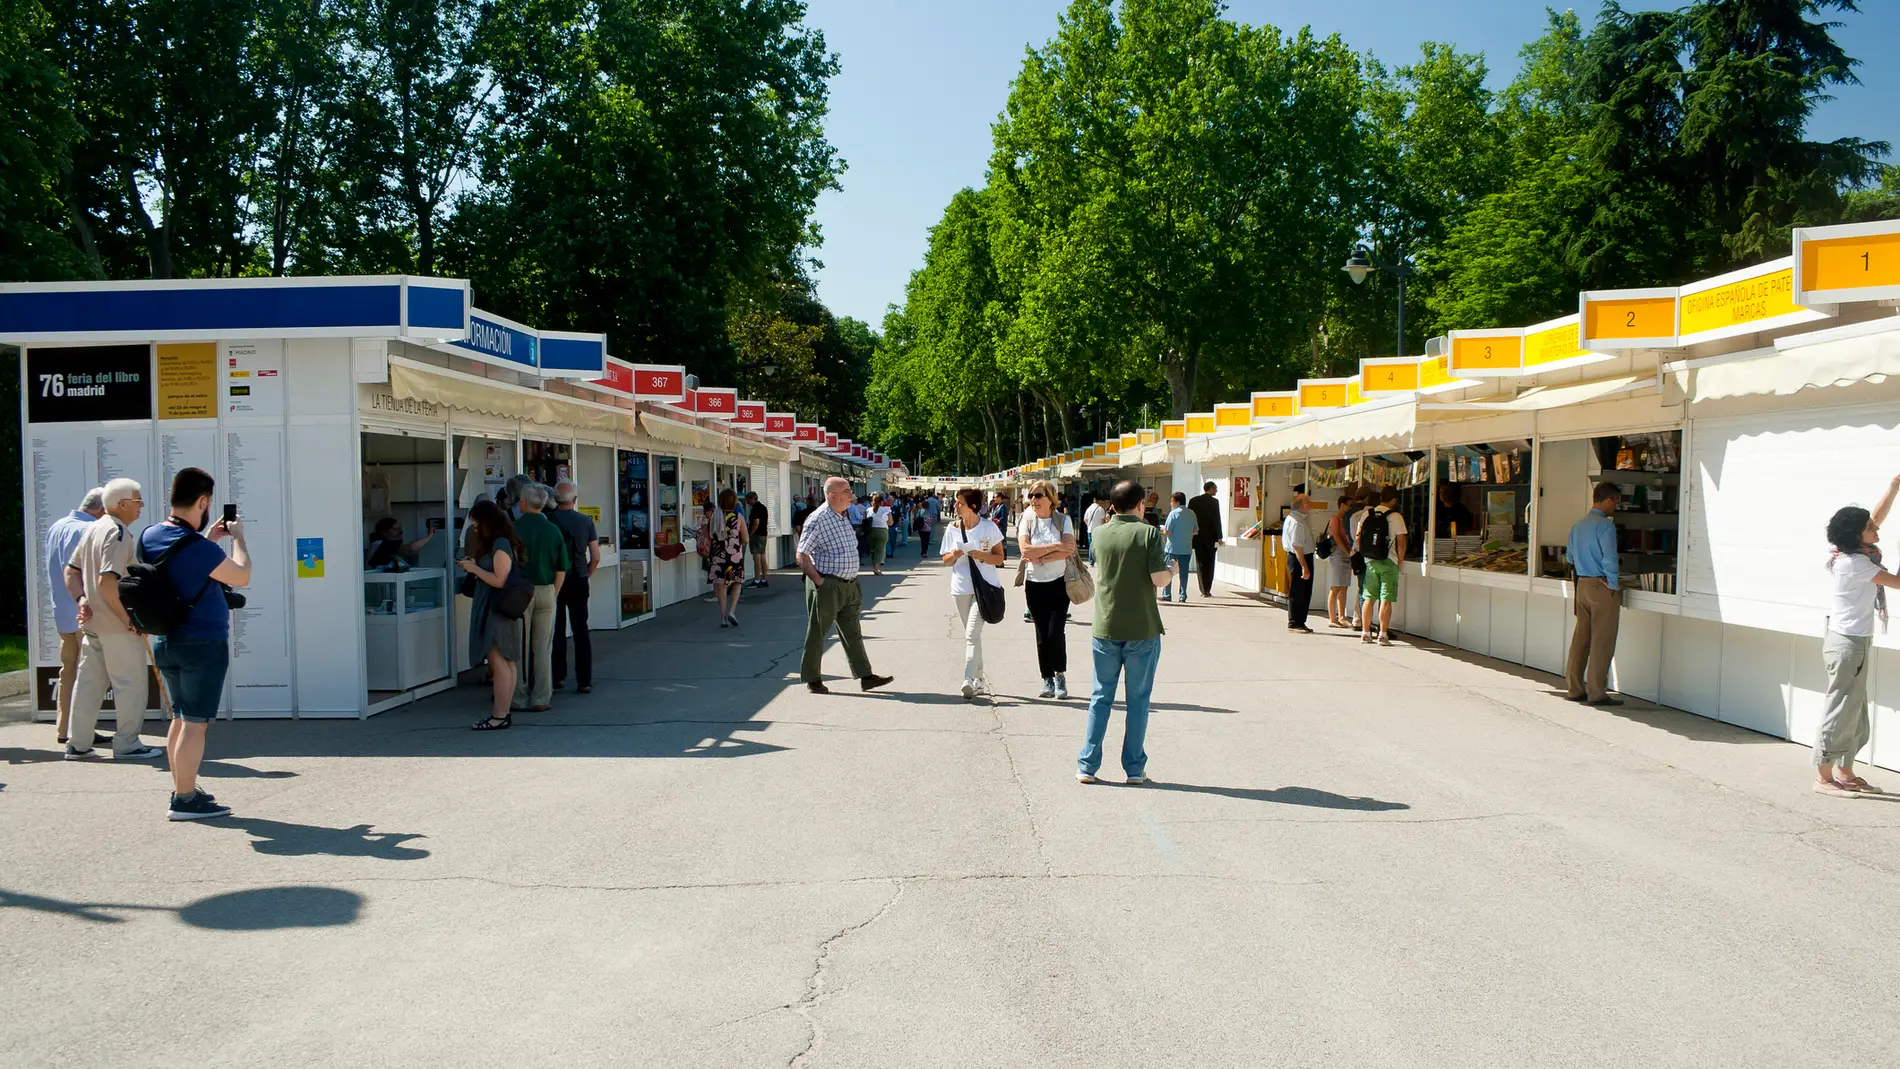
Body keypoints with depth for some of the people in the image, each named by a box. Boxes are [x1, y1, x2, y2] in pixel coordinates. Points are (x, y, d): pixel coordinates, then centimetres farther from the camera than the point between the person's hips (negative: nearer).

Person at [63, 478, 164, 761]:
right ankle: (126, 744, 5)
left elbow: (71, 571, 16)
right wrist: (130, 620, -21)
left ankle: (78, 744, 19)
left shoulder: (93, 528, 12)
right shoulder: (118, 533, -17)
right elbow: (107, 582, -26)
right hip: (117, 625, -9)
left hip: (91, 622, 9)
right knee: (131, 684, 0)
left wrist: (81, 598, 5)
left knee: (88, 682, 13)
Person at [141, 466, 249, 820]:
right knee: (195, 722, -2)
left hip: (166, 642, 9)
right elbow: (241, 576, -11)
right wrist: (237, 537, 1)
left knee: (181, 718, 18)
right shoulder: (198, 548, -23)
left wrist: (208, 538, 18)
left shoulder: (149, 536, 3)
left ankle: (183, 788, 27)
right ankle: (185, 800, 1)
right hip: (203, 645, -9)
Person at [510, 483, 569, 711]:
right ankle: (542, 699, 11)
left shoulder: (513, 528, -8)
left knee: (519, 647, 5)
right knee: (543, 649, 9)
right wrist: (554, 595, 12)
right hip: (547, 591, 3)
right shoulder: (553, 530, 2)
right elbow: (561, 570, 4)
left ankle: (519, 699, 9)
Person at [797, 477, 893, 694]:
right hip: (828, 586, -8)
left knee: (852, 633, 10)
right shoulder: (818, 519, -14)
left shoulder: (843, 519, 13)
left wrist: (853, 581, 15)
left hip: (849, 585, 8)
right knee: (817, 634, 3)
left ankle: (865, 676, 13)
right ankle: (812, 679, 13)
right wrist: (819, 581, -18)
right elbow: (802, 556, -16)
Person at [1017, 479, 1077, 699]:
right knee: (1042, 634, 5)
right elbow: (1025, 550, -14)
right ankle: (1047, 680, 14)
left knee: (1056, 631, -10)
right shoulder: (1027, 521, 1)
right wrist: (1055, 546, -15)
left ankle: (1060, 676, 7)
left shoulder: (1063, 520, -2)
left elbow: (1069, 550, -16)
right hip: (1035, 584, 2)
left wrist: (1040, 558, -18)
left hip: (1058, 582, -2)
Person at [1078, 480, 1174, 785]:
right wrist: (1172, 569, 8)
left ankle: (1087, 765, 10)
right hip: (1142, 630, -3)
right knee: (1138, 699, 8)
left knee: (1101, 697, 10)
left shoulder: (1101, 534, 3)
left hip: (1105, 628, 3)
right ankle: (1134, 768, 12)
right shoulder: (1149, 533, -9)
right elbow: (1158, 579, -15)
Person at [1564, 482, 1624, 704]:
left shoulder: (1577, 525, 11)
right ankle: (1597, 692, 1)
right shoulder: (1605, 525, -15)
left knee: (1580, 638, 11)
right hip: (1602, 587, -8)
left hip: (1582, 585, 8)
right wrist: (1614, 584, -12)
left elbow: (1571, 557, 17)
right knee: (1602, 642, -2)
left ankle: (1574, 689, 15)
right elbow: (1610, 559, -22)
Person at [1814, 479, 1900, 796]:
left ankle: (1844, 773, 23)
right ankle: (1823, 778, 0)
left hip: (1852, 642, 10)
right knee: (1840, 710, -5)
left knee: (1854, 712, 15)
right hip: (1848, 644, -10)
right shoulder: (1854, 563, -18)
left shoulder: (1850, 555, 8)